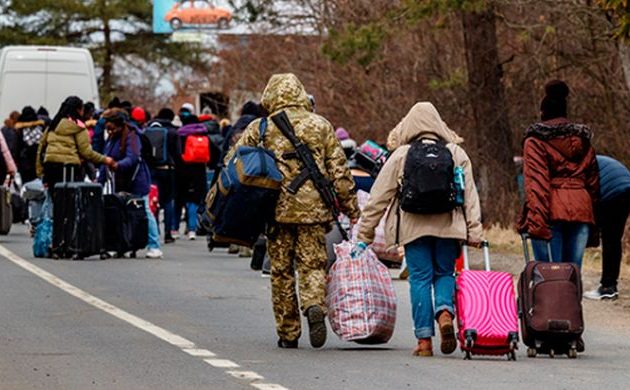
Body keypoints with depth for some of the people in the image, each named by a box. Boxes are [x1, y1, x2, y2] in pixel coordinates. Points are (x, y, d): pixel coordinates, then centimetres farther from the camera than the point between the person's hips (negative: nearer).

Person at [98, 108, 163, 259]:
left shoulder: (131, 137, -13)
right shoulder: (111, 139, 13)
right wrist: (100, 180, 10)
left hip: (136, 182, -8)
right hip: (120, 183, 8)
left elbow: (132, 158, -27)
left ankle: (154, 247, -5)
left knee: (145, 212, -6)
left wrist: (118, 165, -45)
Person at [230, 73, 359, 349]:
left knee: (282, 271, 8)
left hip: (277, 209, 0)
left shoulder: (260, 128, 2)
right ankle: (315, 306, -25)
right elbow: (339, 172, 5)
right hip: (314, 209, 0)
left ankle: (288, 334, 11)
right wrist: (352, 209, 10)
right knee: (313, 265, 4)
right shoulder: (321, 126, 6)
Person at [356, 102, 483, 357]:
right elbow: (470, 196, 4)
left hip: (413, 227, -1)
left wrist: (364, 236, 10)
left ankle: (424, 339, 0)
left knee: (420, 278, 3)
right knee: (445, 273, 14)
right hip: (448, 227, 1)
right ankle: (445, 312, -16)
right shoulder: (456, 154, 8)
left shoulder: (400, 156, 4)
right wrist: (474, 232, 5)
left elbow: (378, 198, 5)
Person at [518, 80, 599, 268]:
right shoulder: (582, 139, 18)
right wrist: (594, 220, 19)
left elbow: (535, 182, -10)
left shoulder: (535, 140, 2)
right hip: (581, 210, 5)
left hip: (552, 211, -4)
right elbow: (593, 182, 17)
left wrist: (536, 219, -18)